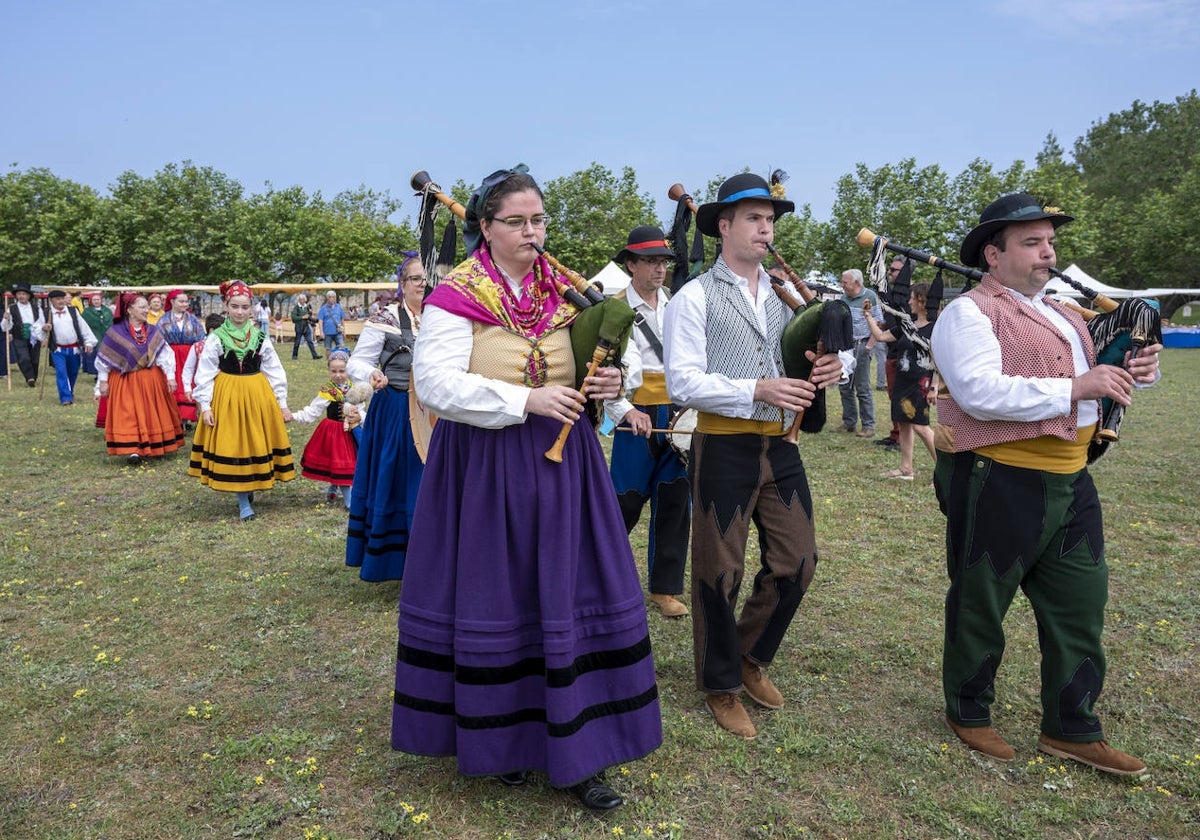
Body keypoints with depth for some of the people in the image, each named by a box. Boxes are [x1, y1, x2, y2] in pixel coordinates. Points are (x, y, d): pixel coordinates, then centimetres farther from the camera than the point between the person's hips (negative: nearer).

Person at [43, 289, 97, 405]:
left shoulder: (73, 311, 6)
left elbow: (83, 327, 5)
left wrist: (89, 342, -2)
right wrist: (43, 328, -19)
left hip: (74, 349, 2)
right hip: (58, 349, -2)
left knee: (73, 373, 13)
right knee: (61, 373, -12)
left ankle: (69, 393, 34)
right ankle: (65, 397, -10)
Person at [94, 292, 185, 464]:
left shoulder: (153, 331, 2)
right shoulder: (116, 332, -8)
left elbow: (165, 354, -1)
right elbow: (103, 359, -2)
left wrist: (170, 376, -9)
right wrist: (103, 381, -1)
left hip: (151, 380, 3)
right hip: (125, 380, -3)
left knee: (152, 413, 9)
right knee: (129, 414, -5)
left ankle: (155, 447, 20)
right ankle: (132, 450, -3)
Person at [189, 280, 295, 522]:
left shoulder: (260, 337, 2)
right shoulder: (215, 338, -3)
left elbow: (275, 372, 6)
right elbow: (205, 374, -2)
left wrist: (282, 403, 5)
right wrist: (205, 405, -8)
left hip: (258, 395, 2)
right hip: (227, 397, -2)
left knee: (256, 443, 6)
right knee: (233, 446, 2)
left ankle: (249, 491, 28)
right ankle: (244, 503, 11)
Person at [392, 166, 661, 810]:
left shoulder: (565, 293, 8)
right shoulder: (456, 297, -6)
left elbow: (586, 368, 19)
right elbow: (436, 382, -17)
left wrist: (605, 387, -5)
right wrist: (526, 401, -22)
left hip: (560, 463, 4)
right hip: (485, 467, -4)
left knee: (568, 594, 4)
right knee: (495, 600, 6)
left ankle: (572, 754, 16)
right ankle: (500, 739, 28)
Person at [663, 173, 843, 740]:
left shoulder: (784, 294, 12)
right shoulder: (695, 298, -6)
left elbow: (795, 364, 17)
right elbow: (683, 382, -15)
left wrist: (826, 369, -6)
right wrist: (758, 390, -23)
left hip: (780, 447, 6)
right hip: (723, 449, -6)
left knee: (797, 560, 11)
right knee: (719, 571, 6)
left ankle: (751, 657, 34)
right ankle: (722, 686, 26)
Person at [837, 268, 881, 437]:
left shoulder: (870, 296, -5)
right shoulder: (843, 297, 12)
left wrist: (868, 347, -12)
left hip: (861, 346, -6)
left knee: (863, 388, -4)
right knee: (845, 387, 9)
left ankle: (869, 426, 2)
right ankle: (849, 423, 19)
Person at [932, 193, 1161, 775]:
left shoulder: (1061, 315, 18)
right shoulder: (969, 313, -11)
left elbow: (1090, 387, 26)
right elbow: (982, 393, -25)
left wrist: (1132, 374, 4)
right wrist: (1076, 387, -23)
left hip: (1068, 482, 9)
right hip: (995, 482, -8)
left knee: (1081, 605, 13)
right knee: (980, 605, 8)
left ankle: (1072, 730, 28)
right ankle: (968, 713, 28)